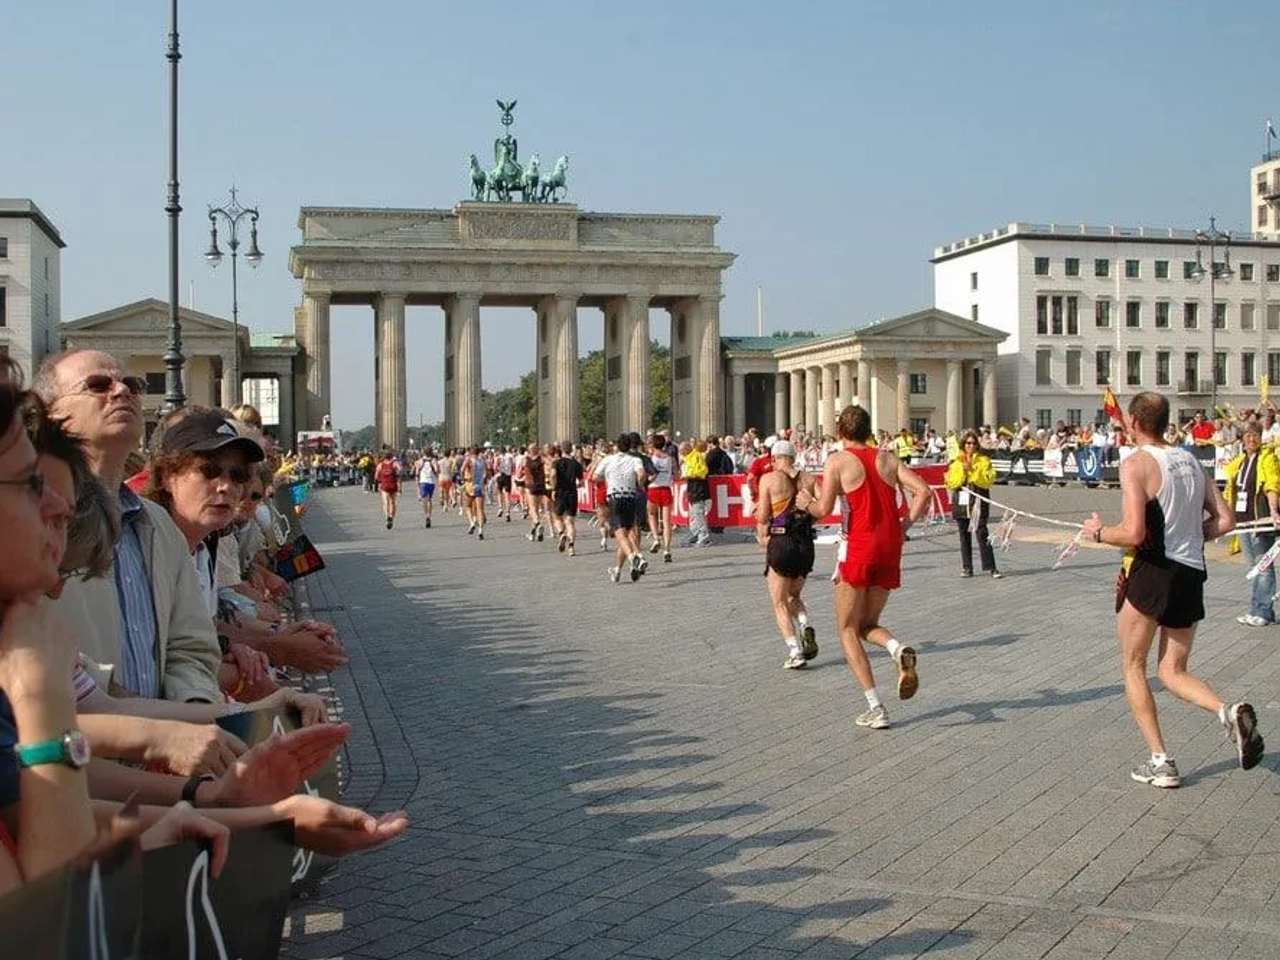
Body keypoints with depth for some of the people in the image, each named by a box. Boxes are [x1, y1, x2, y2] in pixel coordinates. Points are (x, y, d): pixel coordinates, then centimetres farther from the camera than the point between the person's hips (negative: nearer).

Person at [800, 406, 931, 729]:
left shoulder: (838, 460, -3)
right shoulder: (888, 457, 11)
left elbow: (823, 510, -11)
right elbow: (923, 491, 1)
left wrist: (806, 503, 10)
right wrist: (904, 526, 10)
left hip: (859, 548, -5)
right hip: (891, 548, 5)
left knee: (848, 630, 8)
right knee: (867, 625, 21)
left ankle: (876, 709, -1)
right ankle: (900, 651, -13)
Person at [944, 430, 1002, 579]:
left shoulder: (984, 461, 3)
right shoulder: (956, 462, 11)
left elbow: (988, 481, -9)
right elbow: (951, 483, 1)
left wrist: (972, 471, -16)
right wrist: (963, 471, -11)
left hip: (978, 502, -3)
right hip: (961, 503, 3)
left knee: (982, 534, -11)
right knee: (964, 536, 7)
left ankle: (990, 568, -9)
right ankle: (967, 568, 15)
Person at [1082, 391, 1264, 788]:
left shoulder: (1137, 463, -11)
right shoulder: (1191, 460, 11)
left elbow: (1133, 533, -20)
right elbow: (1225, 521, 9)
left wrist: (1098, 531, -2)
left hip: (1151, 569, -6)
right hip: (1192, 574, 6)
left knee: (1133, 667, 10)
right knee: (1174, 672, 16)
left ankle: (1160, 762, 5)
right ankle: (1228, 711, -13)